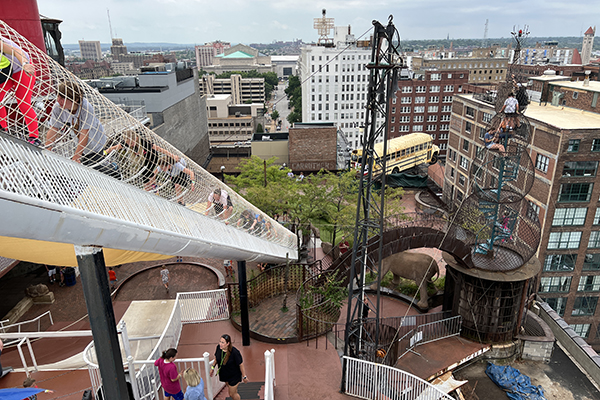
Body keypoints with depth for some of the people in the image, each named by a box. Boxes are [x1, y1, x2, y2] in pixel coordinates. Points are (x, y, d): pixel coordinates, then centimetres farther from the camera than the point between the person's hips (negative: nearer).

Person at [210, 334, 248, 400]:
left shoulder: (234, 352, -36)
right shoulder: (219, 347, -22)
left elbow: (241, 365, -23)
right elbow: (216, 357, 2)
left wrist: (244, 377, -13)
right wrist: (212, 367, 6)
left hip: (234, 376, -5)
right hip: (224, 374, 5)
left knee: (232, 394, 11)